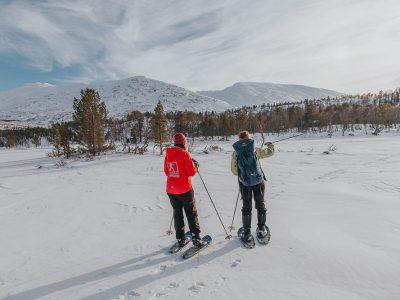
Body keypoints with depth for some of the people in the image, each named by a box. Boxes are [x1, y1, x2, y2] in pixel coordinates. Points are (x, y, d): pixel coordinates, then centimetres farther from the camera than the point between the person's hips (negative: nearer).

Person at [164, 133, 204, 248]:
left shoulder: (168, 154, 2)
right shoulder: (184, 153, -15)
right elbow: (192, 172, -14)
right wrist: (195, 165, 4)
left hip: (171, 190, 5)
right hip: (185, 189, -5)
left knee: (177, 213, 17)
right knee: (191, 213, 9)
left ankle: (180, 239, 25)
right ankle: (195, 238, 10)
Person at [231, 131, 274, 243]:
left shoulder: (235, 153, -5)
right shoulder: (255, 150, -7)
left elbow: (234, 171, -2)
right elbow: (270, 152, 5)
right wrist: (270, 145, 26)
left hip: (244, 183, 0)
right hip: (258, 182, 0)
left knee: (246, 207, 13)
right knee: (260, 205, 17)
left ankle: (247, 232, 17)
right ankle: (261, 229, 28)